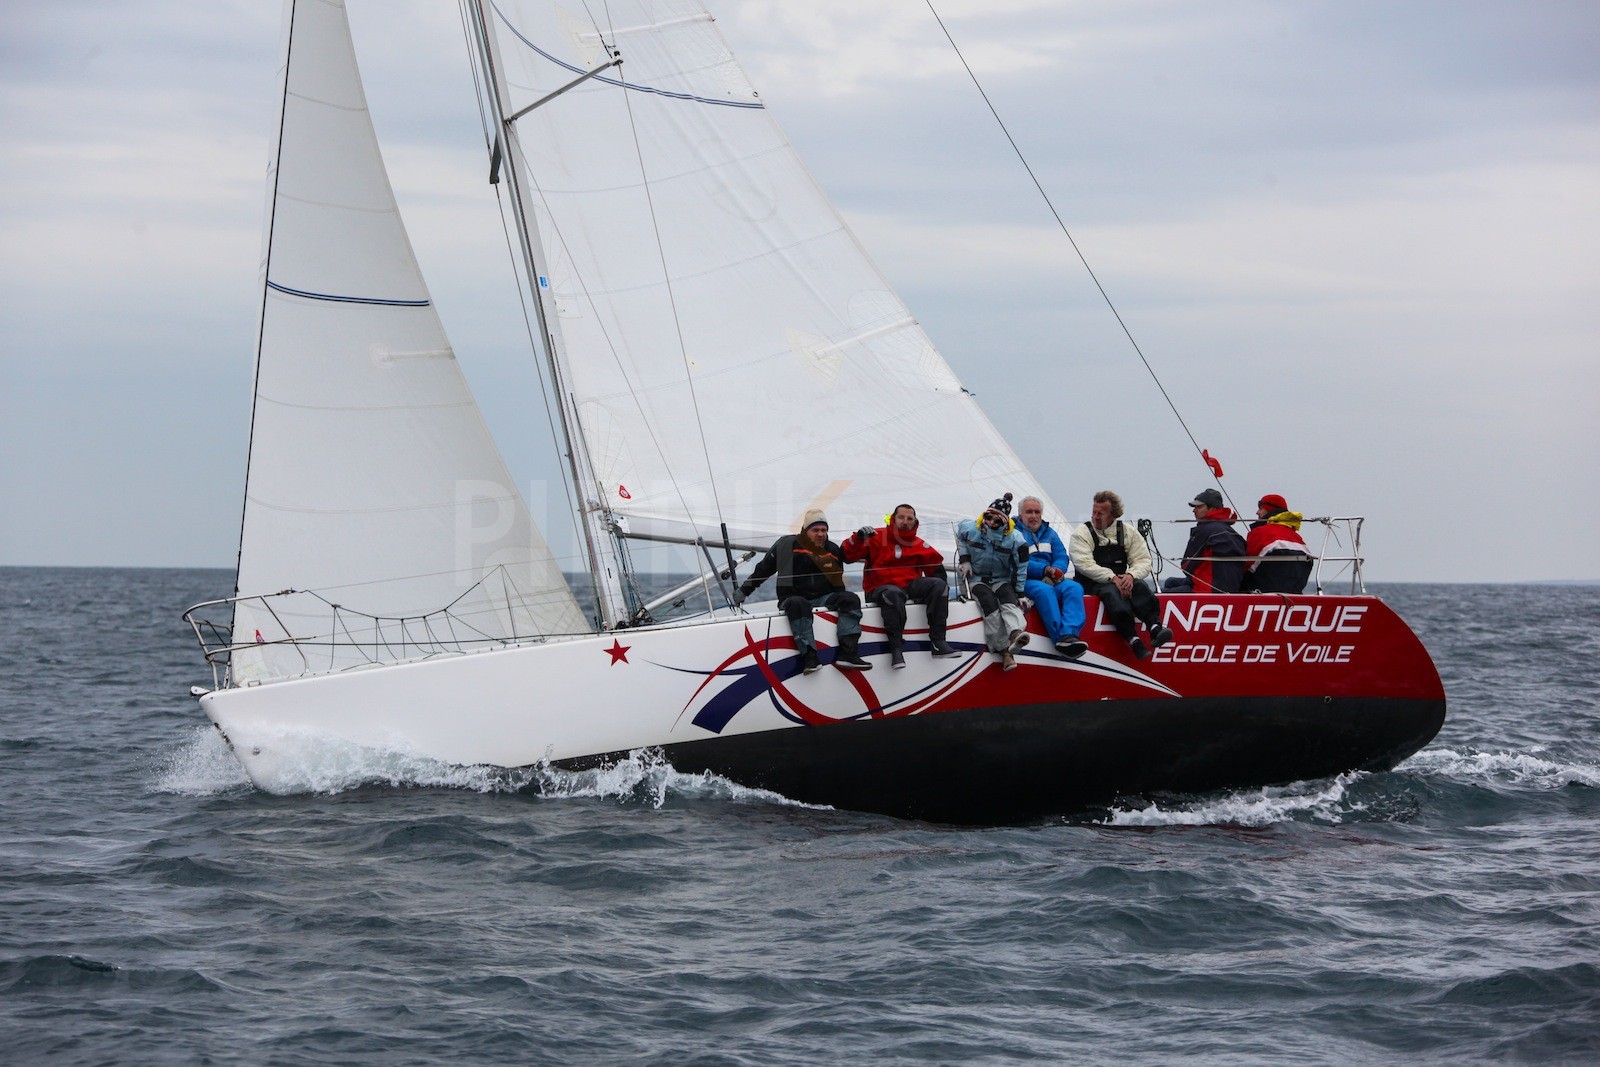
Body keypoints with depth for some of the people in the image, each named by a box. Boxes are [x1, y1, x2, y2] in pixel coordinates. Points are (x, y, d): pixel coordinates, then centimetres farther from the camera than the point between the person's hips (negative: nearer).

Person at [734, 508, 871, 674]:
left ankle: (847, 654, -36)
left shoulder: (833, 550, 15)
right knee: (798, 605, -40)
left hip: (824, 599, 4)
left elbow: (837, 582, 24)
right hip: (793, 597, -4)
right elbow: (763, 570, 8)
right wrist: (744, 590, 10)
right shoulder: (787, 545, 1)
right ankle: (809, 655, -50)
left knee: (850, 599, -22)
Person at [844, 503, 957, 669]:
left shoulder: (919, 545, 13)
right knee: (893, 594, -39)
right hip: (880, 588, -5)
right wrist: (858, 538, -23)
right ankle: (896, 648, -37)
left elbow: (935, 565, 18)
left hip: (910, 586, 5)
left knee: (938, 585, -18)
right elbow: (849, 555, -6)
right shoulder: (876, 537, 1)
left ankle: (938, 642, -23)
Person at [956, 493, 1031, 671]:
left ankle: (1015, 633, -64)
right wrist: (964, 559, 7)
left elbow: (1020, 569, -1)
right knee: (990, 604, -31)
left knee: (1008, 599, -35)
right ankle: (1004, 651, -41)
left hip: (1002, 580, 0)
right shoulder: (970, 528, -6)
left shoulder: (1015, 539, -8)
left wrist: (1021, 592, -4)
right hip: (977, 580, 0)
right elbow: (960, 538, 19)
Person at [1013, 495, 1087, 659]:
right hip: (1026, 582, -5)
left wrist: (1056, 571, -12)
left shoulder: (1049, 533, 25)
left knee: (1074, 588, -26)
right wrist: (1045, 570, -20)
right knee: (1044, 590, -37)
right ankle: (1061, 638, -49)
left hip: (1053, 581, 5)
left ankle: (1069, 635, -47)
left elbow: (1062, 557, 12)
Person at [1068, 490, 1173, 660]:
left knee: (1140, 587, -29)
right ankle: (1133, 640, -52)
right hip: (1093, 585, -3)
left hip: (1121, 580, 3)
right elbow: (1085, 564, -13)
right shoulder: (1082, 534, 2)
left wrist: (1131, 575, -19)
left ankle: (1155, 628, -51)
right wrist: (1112, 578, -23)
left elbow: (1143, 561, 4)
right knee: (1111, 592, -36)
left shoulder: (1128, 532, 12)